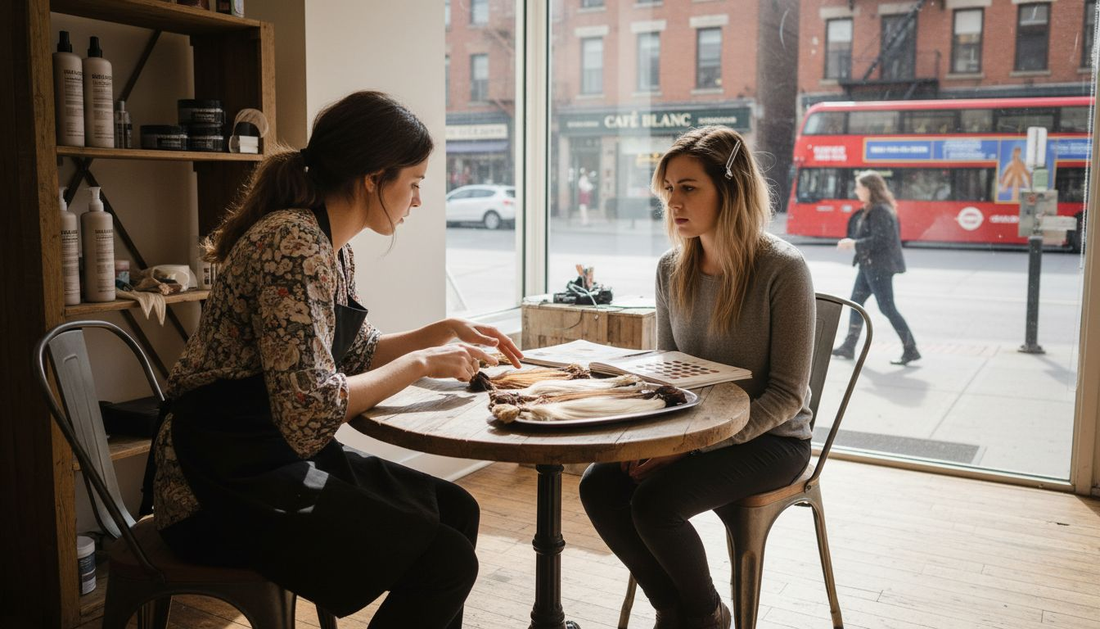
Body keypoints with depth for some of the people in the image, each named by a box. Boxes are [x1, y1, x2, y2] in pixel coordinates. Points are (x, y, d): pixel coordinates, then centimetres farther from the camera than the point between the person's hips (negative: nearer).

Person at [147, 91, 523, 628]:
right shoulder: (293, 243, -22)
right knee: (444, 559, -15)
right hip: (223, 488, -10)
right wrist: (420, 364, -17)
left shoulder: (332, 249, 7)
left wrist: (444, 332, 9)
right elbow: (311, 415, -29)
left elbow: (357, 353, 20)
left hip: (277, 460, 10)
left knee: (455, 510, 11)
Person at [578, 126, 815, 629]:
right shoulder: (672, 270, 1)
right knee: (599, 488, -16)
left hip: (769, 439, -6)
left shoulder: (782, 269, -18)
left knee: (653, 501, -27)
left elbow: (786, 394, -17)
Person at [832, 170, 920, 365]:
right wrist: (852, 242, 5)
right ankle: (849, 346, 22)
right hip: (869, 265, 10)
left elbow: (880, 240, -23)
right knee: (856, 302, 14)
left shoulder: (880, 211, -17)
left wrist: (854, 244, -18)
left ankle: (911, 349, 0)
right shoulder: (870, 210, 13)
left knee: (887, 308, -7)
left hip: (879, 266, -10)